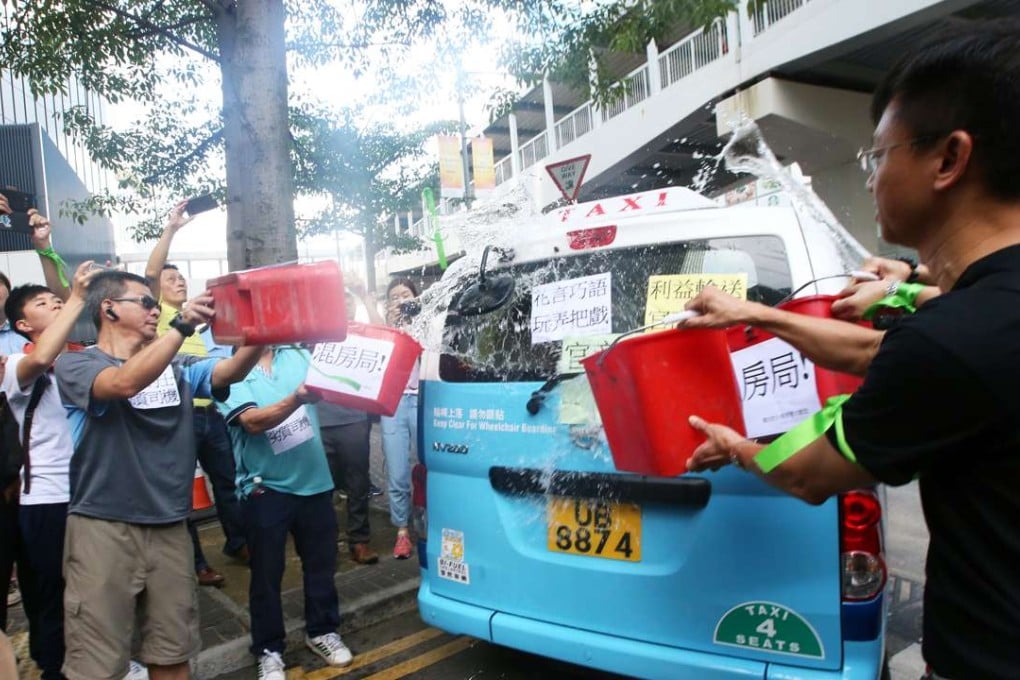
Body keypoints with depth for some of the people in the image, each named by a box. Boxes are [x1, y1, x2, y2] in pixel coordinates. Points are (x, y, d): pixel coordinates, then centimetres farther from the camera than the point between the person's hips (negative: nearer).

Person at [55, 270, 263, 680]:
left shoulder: (175, 367, 10)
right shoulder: (76, 365, -5)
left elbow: (230, 371, -8)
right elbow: (124, 384, -26)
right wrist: (182, 326, -34)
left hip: (169, 527, 5)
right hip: (104, 528, -4)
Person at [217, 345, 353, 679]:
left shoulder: (298, 356, 2)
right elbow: (253, 422, -22)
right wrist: (296, 399, -38)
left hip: (314, 481, 3)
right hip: (265, 489, -3)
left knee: (321, 563, 17)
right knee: (267, 573, 12)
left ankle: (321, 631, 38)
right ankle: (269, 649, 31)